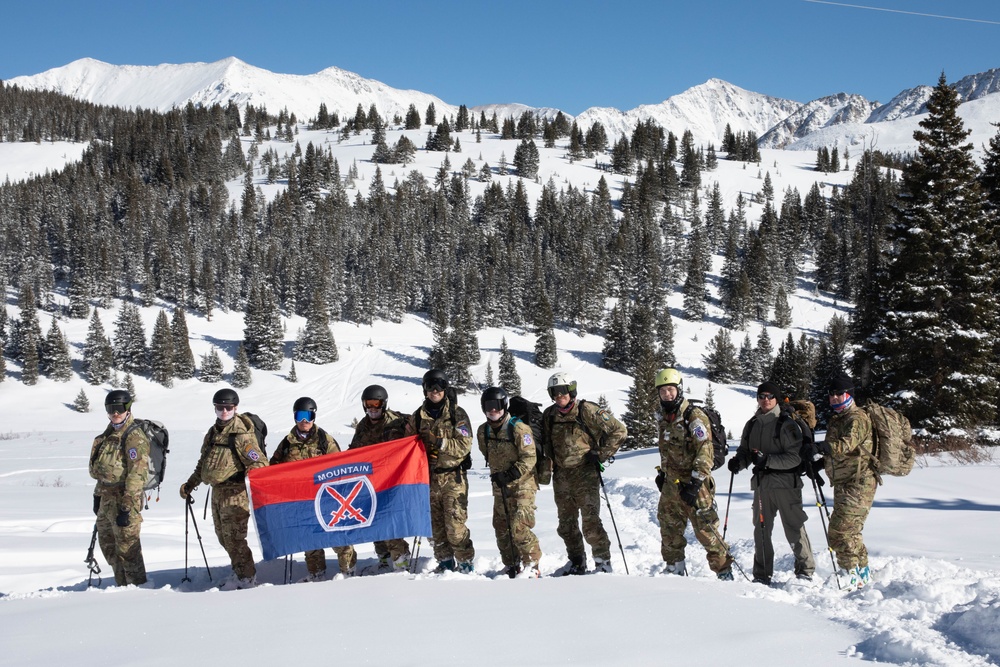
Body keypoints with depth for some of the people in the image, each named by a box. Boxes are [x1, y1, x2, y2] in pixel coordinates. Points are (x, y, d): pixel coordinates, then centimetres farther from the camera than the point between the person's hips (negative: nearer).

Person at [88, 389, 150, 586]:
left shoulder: (134, 437, -14)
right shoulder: (108, 435, 15)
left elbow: (137, 475, -20)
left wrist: (127, 507, -23)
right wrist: (98, 496, 20)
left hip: (124, 501, -10)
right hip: (106, 499, 10)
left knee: (127, 547, -5)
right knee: (108, 545, 17)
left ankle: (138, 587, 6)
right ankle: (123, 585, 29)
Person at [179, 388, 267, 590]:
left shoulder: (242, 434, -10)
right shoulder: (212, 433, 14)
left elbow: (261, 462, -14)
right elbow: (203, 463, 27)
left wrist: (253, 469, -35)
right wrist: (191, 484, 28)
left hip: (234, 492, -8)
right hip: (216, 491, 8)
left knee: (234, 538, -9)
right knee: (223, 537, 11)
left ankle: (247, 578, 0)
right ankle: (240, 572, 22)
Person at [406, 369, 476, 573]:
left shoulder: (457, 413, -1)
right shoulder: (418, 416, 10)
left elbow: (465, 444, -9)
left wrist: (441, 443, -20)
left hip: (453, 477, -4)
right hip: (429, 477, 4)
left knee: (455, 524, -9)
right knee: (436, 523, 7)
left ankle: (465, 562, 2)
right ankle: (445, 561, 18)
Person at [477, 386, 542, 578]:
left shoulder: (518, 428, -15)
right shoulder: (483, 431, 6)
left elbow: (529, 458, -16)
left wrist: (511, 474, -22)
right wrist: (497, 474, 10)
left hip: (522, 485, -7)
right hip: (500, 487, 7)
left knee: (519, 526, -15)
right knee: (501, 527, 7)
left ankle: (532, 566, -4)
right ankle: (511, 566, 19)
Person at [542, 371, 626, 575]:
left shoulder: (587, 411, -8)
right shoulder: (549, 416, 9)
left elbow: (619, 431, -5)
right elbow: (545, 443, 26)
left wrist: (601, 454, -7)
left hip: (585, 474, -5)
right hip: (561, 477, 6)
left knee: (591, 521, -10)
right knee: (566, 524, 9)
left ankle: (603, 561, 0)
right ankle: (577, 563, 21)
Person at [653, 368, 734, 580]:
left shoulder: (695, 416, -13)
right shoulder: (665, 419, 13)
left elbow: (705, 451, -18)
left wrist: (695, 482, -23)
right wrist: (663, 473, 25)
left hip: (694, 483, -8)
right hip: (671, 483, 8)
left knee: (705, 530, -7)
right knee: (669, 528, 9)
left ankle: (724, 572, 2)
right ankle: (675, 569, 21)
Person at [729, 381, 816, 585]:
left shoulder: (786, 425, -6)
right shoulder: (752, 425, 12)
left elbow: (795, 458, -12)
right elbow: (744, 451, 18)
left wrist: (767, 460, -20)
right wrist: (738, 461, -4)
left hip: (786, 484, -5)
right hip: (762, 484, 6)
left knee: (794, 529, -3)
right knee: (761, 530, 7)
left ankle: (805, 571, 8)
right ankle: (762, 575, 15)